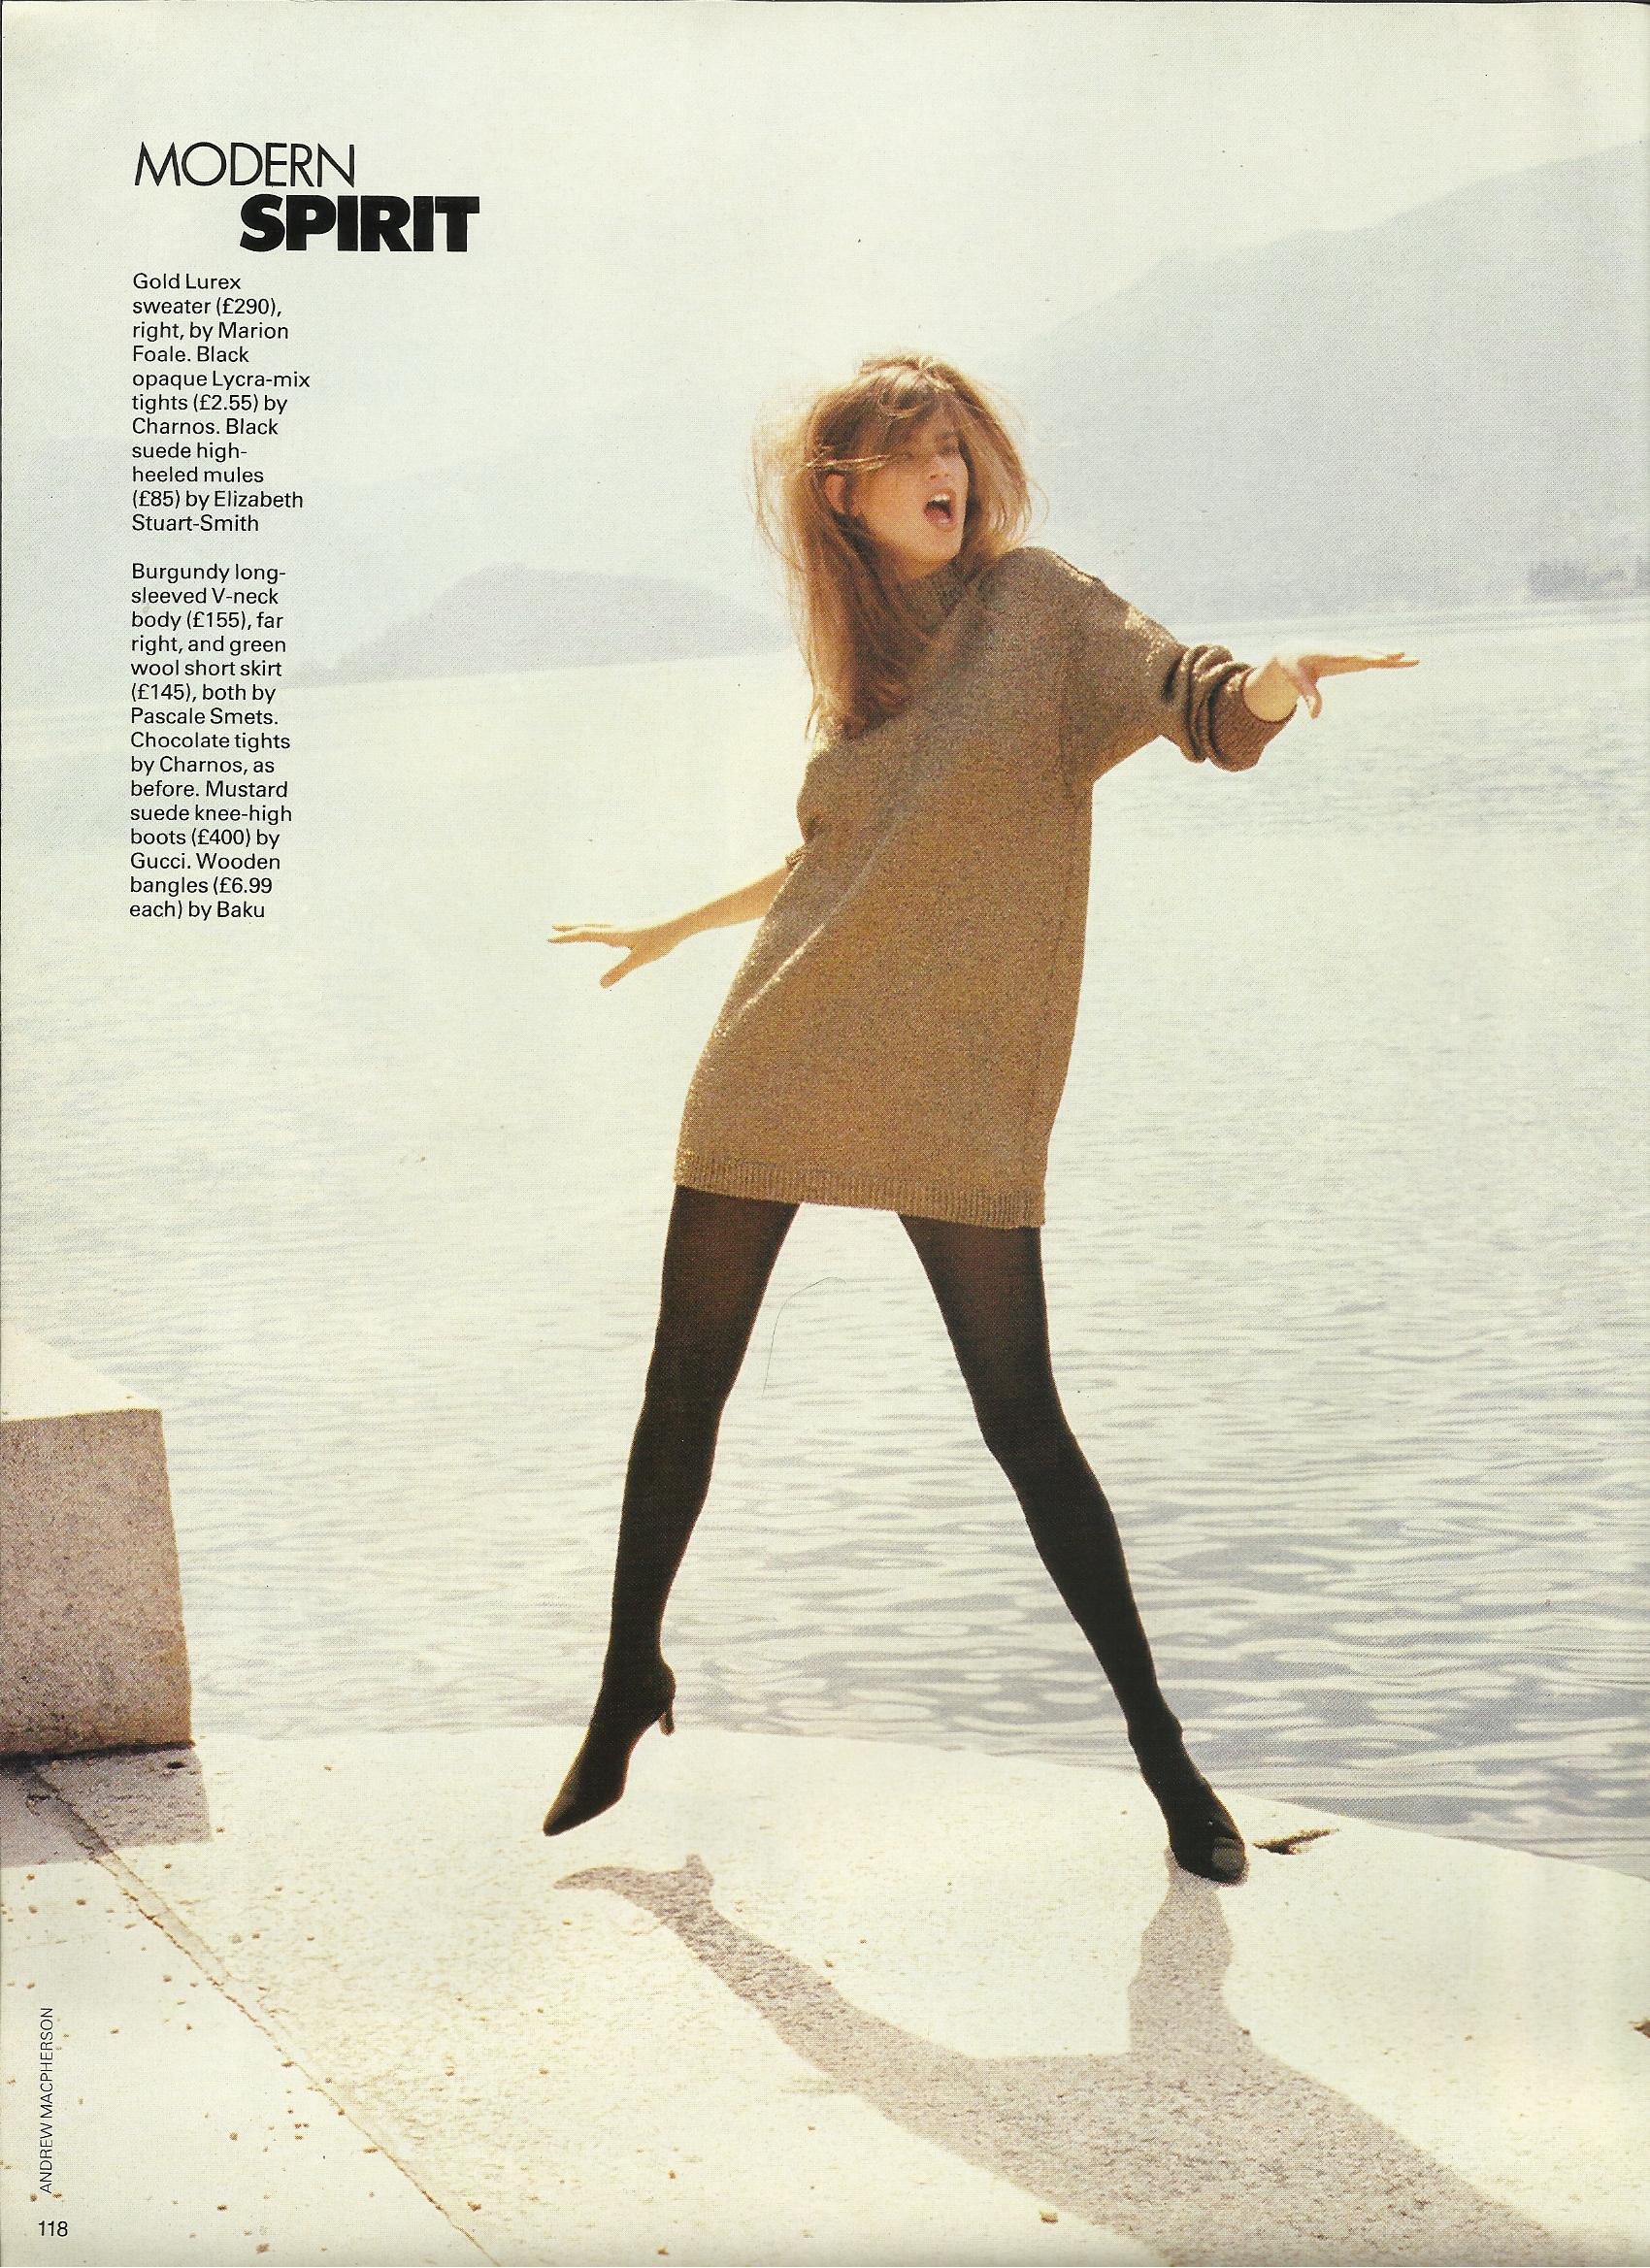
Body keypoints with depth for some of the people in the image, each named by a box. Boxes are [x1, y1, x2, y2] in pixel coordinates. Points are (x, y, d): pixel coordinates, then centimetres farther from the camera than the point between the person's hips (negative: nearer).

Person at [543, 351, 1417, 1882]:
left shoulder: (1039, 608, 2)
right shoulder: (856, 657, 13)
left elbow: (1189, 696, -15)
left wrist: (1271, 687, -38)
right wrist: (679, 928, 38)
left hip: (955, 1089, -4)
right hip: (777, 1065, 4)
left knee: (1022, 1420, -5)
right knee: (682, 1395, 10)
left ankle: (1157, 1740, 9)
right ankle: (630, 1682, 31)